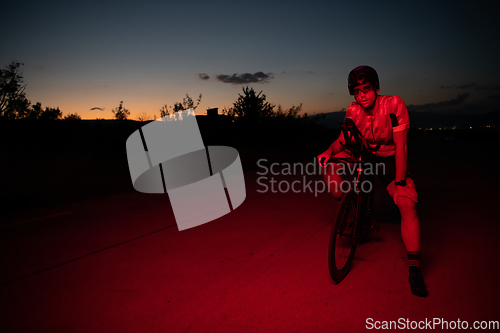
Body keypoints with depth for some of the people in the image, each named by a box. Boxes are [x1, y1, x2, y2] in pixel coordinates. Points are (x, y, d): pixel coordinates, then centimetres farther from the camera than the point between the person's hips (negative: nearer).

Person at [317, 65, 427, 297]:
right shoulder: (353, 111, -12)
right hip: (363, 156, 4)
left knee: (407, 204, -23)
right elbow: (343, 139, -2)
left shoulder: (394, 105, -24)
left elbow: (400, 146, -24)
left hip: (390, 161, -4)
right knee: (328, 165, -17)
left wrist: (400, 181, -26)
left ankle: (414, 269, -14)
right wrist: (329, 151, -25)